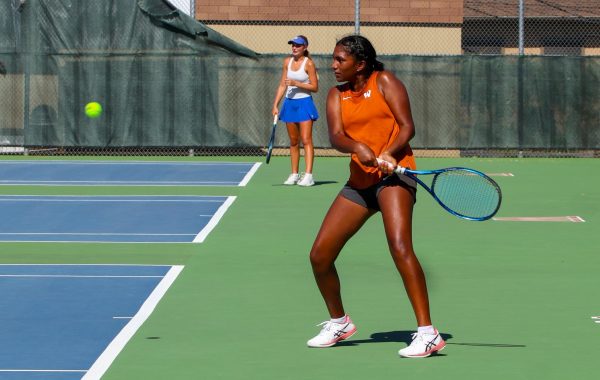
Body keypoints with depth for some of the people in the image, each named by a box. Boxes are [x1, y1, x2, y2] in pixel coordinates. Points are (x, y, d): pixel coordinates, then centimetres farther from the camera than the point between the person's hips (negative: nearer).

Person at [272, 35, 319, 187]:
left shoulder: (308, 63, -8)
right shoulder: (288, 62, 9)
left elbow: (315, 87, -10)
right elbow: (282, 85, 13)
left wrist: (296, 83, -18)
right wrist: (275, 105, 7)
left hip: (304, 103, -6)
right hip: (289, 103, 6)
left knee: (306, 140, -11)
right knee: (293, 141, 10)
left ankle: (308, 175, -16)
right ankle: (294, 174, 14)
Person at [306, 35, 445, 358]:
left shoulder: (384, 82, 0)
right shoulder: (337, 95, 13)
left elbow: (407, 126, -7)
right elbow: (335, 136, -3)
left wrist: (389, 153, -26)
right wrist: (357, 146, -26)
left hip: (394, 173, -7)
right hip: (359, 181, 7)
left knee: (399, 246, -27)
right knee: (319, 255, 4)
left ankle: (427, 334, -27)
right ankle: (339, 323, 29)